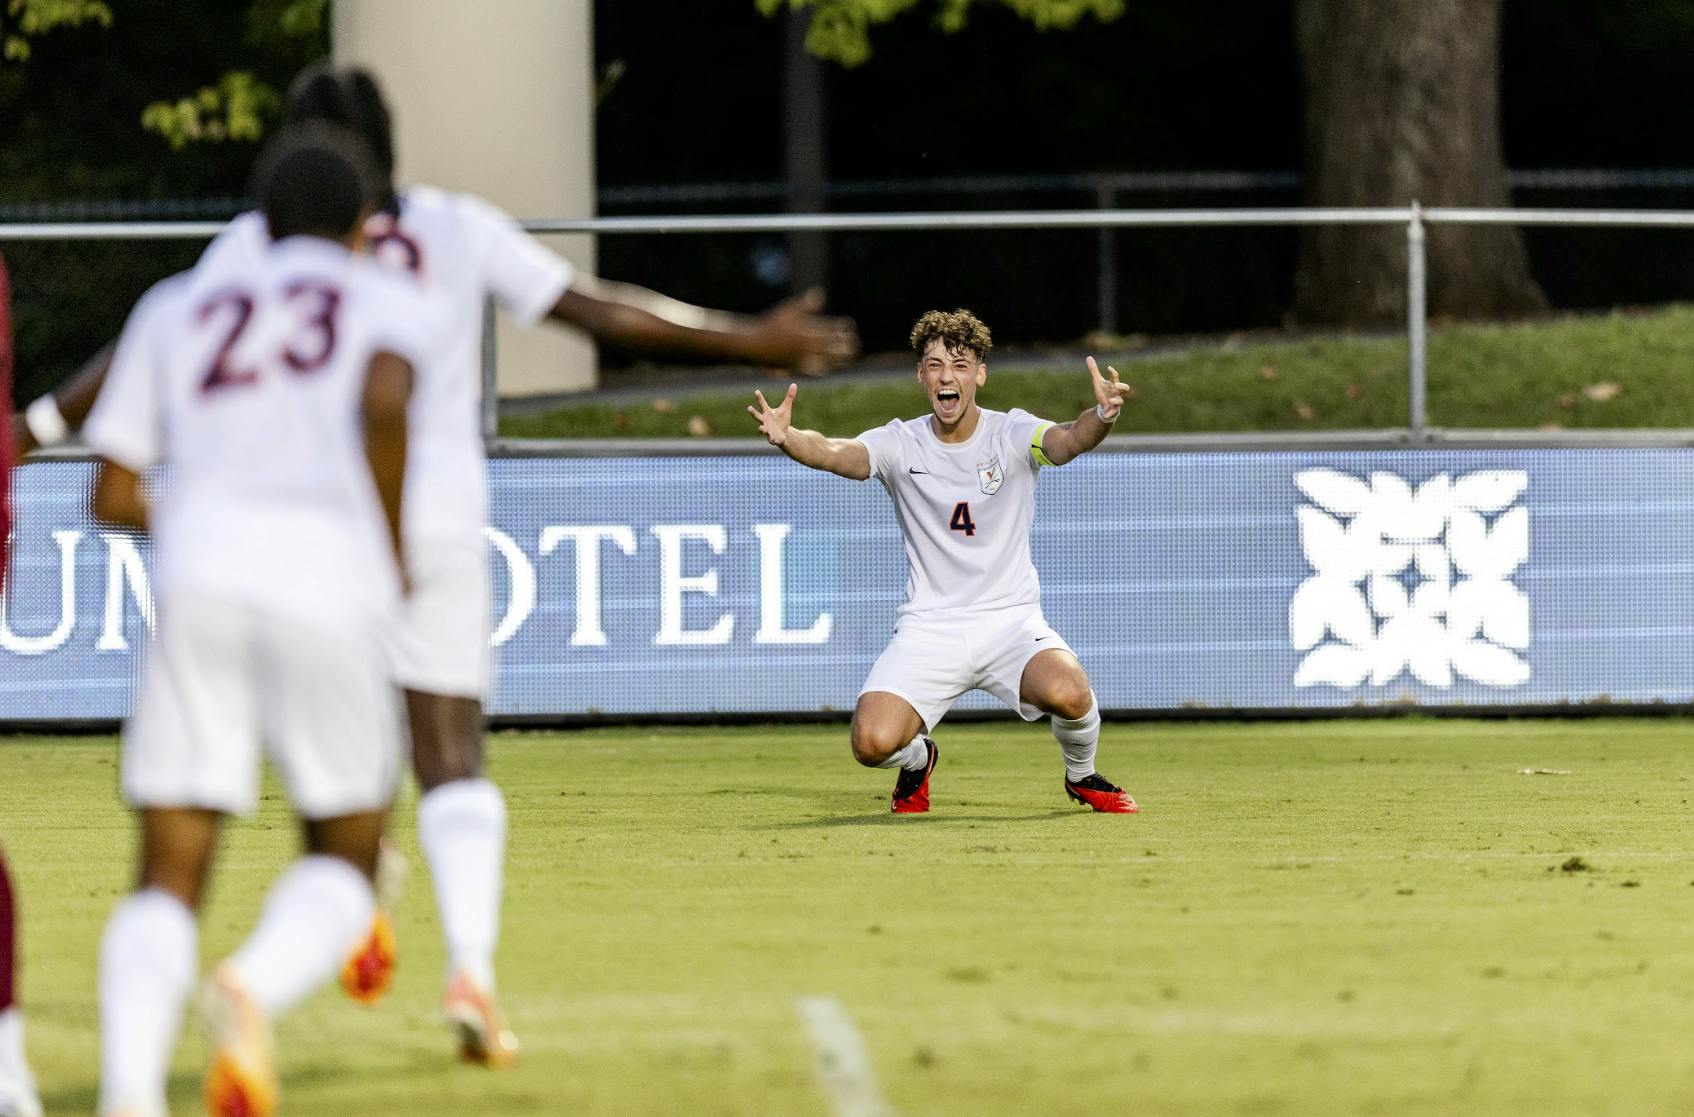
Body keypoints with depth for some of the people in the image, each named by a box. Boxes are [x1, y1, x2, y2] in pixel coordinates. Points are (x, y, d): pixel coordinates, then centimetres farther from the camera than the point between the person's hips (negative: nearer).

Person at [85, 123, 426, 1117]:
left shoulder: (177, 308, 22)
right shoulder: (388, 301, 14)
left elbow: (113, 497, 14)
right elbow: (385, 401, -11)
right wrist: (394, 545, 2)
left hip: (201, 586, 2)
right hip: (333, 592, -2)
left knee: (169, 879, 1)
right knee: (345, 860, 14)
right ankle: (255, 989, -19)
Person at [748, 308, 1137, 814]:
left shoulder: (1011, 434, -3)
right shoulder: (901, 443, -1)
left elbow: (1066, 439, -24)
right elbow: (836, 453, -20)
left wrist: (1102, 417, -49)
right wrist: (787, 437, -43)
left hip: (1011, 621, -1)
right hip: (927, 628, 1)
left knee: (1067, 692, -33)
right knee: (872, 743, -22)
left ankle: (1082, 775, 4)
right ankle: (918, 760, 19)